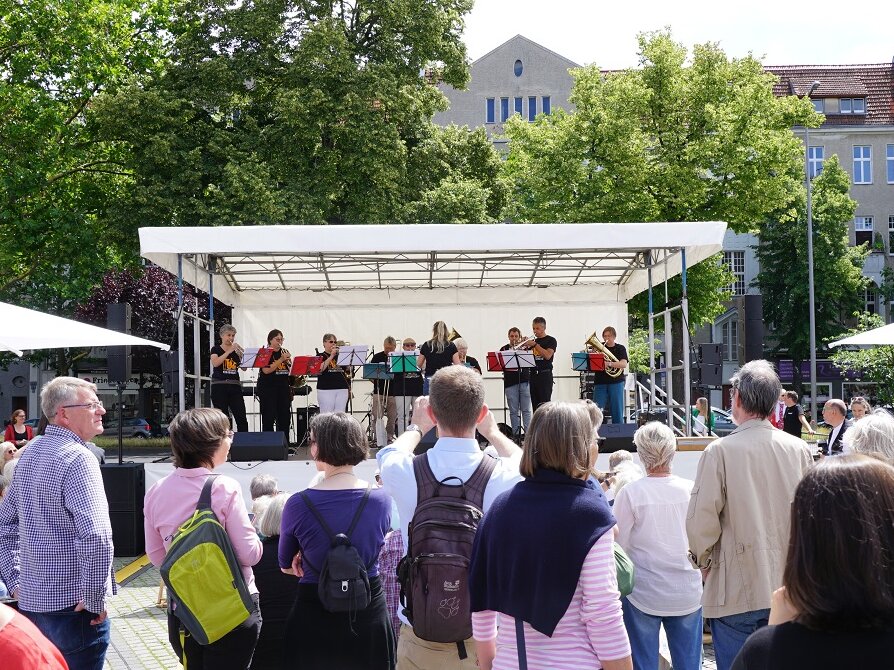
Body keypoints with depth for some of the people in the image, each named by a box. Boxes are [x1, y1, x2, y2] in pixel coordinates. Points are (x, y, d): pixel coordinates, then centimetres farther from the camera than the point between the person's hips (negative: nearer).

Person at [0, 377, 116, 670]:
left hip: (30, 600, 8)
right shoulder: (77, 459, -18)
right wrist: (96, 599, -18)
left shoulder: (30, 453, 10)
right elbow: (95, 537, -28)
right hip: (73, 604, -8)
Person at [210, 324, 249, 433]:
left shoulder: (236, 350, 14)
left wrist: (242, 355, -13)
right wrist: (229, 351, -15)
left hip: (235, 387, 3)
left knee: (241, 418, -6)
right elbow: (215, 363, -14)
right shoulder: (216, 349, 6)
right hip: (219, 386, -3)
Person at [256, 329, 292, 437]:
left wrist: (288, 360, -7)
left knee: (285, 416, 4)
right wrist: (281, 359, -18)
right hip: (268, 388, -5)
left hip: (283, 387, 5)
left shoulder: (285, 352, 12)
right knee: (269, 417, -5)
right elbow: (266, 370, -16)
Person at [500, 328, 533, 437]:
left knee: (526, 410, -1)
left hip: (524, 381, 0)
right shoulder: (504, 349, 9)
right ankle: (515, 434, 7)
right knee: (513, 411, 2)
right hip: (510, 383, 0)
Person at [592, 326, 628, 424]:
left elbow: (624, 364, -10)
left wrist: (609, 364, -26)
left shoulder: (620, 348, 7)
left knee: (617, 410, -1)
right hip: (600, 382, 1)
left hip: (616, 382, -1)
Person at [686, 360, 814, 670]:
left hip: (737, 590, -4)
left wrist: (704, 561, 5)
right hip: (790, 587, 4)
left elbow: (701, 520, -13)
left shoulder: (720, 451, -14)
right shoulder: (799, 450, -2)